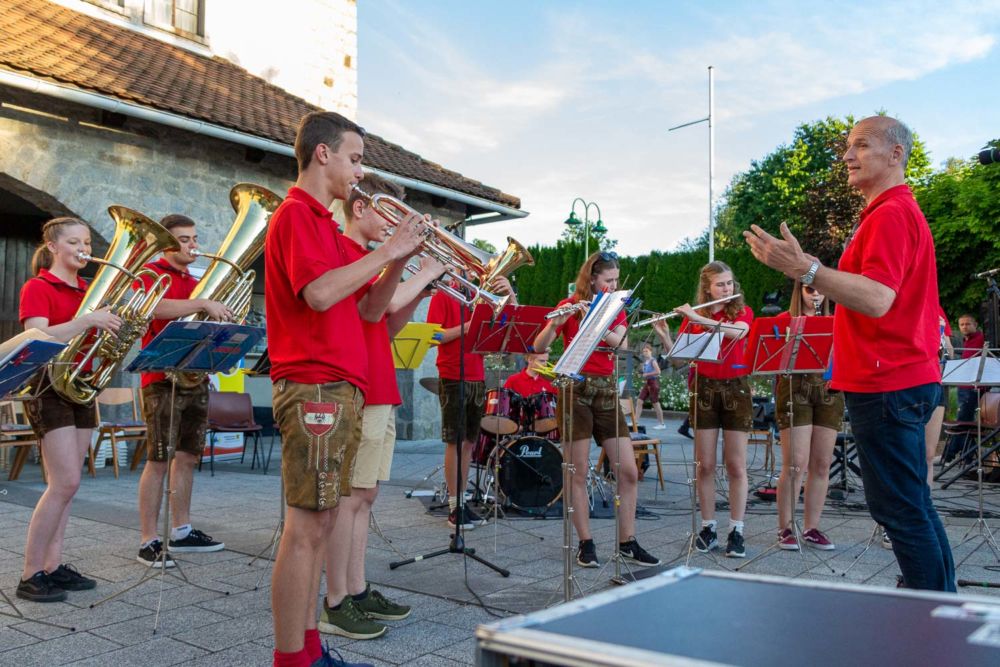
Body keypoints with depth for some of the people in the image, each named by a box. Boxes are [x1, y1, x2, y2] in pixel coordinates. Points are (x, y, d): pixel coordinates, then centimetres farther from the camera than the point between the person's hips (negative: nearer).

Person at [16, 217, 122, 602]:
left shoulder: (88, 291, 15)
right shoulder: (37, 287, -5)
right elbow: (38, 338, -20)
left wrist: (114, 323, -4)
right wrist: (87, 320, -29)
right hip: (50, 388, -7)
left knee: (65, 484, 8)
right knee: (66, 482, -12)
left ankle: (53, 565, 14)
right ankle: (30, 576, -3)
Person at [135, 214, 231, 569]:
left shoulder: (195, 283, 19)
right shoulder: (151, 273, -3)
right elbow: (156, 307, -23)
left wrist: (223, 319, 3)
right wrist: (204, 303, -28)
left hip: (196, 378, 7)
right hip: (163, 379, -7)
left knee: (188, 457, 11)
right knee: (159, 460, -7)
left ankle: (181, 531, 20)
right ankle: (148, 541, -1)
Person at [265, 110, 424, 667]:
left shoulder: (324, 225, 21)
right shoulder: (295, 214, -6)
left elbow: (366, 310, 20)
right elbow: (319, 293, -23)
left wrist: (397, 263, 7)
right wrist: (385, 251, -13)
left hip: (342, 391, 9)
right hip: (315, 389, -9)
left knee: (320, 523, 12)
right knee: (306, 526, -6)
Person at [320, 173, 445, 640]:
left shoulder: (366, 257, 21)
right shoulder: (342, 250, -8)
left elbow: (389, 326, 20)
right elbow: (380, 306, -21)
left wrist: (420, 289, 7)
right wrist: (427, 270, -8)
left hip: (379, 393, 10)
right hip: (357, 393, -9)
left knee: (364, 497, 11)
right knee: (350, 497, -5)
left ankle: (358, 592, 19)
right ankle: (336, 605, 3)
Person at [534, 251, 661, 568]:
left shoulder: (616, 309, 12)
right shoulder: (568, 306, -1)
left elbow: (620, 342, -9)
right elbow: (538, 347, -9)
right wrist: (555, 323, -28)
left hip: (607, 392, 5)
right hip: (576, 390, -4)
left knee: (629, 472, 2)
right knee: (579, 472, -1)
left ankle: (628, 542, 14)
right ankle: (586, 543, 11)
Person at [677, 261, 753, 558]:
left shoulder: (743, 311, 5)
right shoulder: (692, 316, 7)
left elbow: (738, 331, -18)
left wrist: (698, 318, -22)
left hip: (735, 388, -1)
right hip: (703, 389, 1)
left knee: (736, 465, 0)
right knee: (705, 465, 3)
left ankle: (736, 531, 7)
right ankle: (708, 528, 13)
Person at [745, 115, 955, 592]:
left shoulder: (889, 214, -15)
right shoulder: (898, 212, 19)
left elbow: (878, 299, -27)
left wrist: (804, 268, -33)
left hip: (885, 386, -11)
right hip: (904, 379, 11)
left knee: (901, 511, -4)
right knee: (913, 508, 17)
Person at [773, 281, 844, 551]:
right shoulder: (784, 320, 5)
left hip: (829, 391, 4)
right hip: (795, 389, -4)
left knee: (822, 465, 4)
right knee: (796, 464, -8)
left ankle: (812, 528, 13)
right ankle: (785, 528, 1)